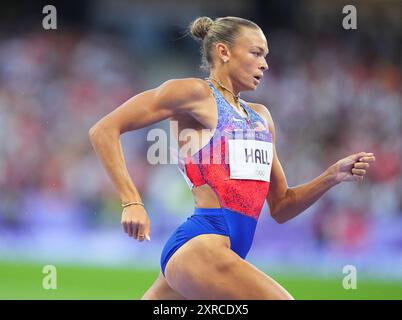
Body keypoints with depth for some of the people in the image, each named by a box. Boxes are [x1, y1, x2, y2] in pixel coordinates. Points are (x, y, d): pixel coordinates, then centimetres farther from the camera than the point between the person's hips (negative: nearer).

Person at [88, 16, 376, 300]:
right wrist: (132, 203, -13)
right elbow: (104, 130, -5)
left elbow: (280, 208, 24)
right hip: (201, 247, -8)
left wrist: (334, 176, 8)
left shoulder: (261, 116, 23)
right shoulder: (196, 93, 0)